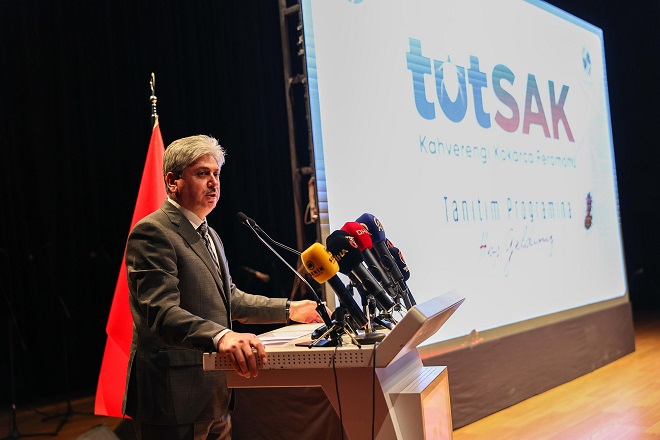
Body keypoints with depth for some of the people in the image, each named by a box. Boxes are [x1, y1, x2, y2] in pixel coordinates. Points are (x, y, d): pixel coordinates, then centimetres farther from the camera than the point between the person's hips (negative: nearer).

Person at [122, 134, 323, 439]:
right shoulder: (152, 232, -14)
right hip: (176, 400, -9)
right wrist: (221, 336, -41)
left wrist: (288, 309, 19)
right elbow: (162, 312, -26)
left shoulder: (209, 236, 18)